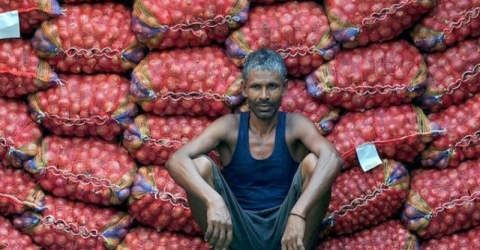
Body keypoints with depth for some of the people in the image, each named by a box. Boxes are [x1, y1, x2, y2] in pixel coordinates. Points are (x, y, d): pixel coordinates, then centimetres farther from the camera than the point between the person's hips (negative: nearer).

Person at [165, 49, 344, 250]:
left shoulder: (295, 125, -3)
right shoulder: (229, 126, 0)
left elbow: (332, 159, -25)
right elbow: (176, 161, -17)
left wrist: (298, 214, -41)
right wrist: (214, 201, -37)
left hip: (285, 229, 0)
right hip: (239, 231, 1)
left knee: (313, 162, -23)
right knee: (200, 165, -19)